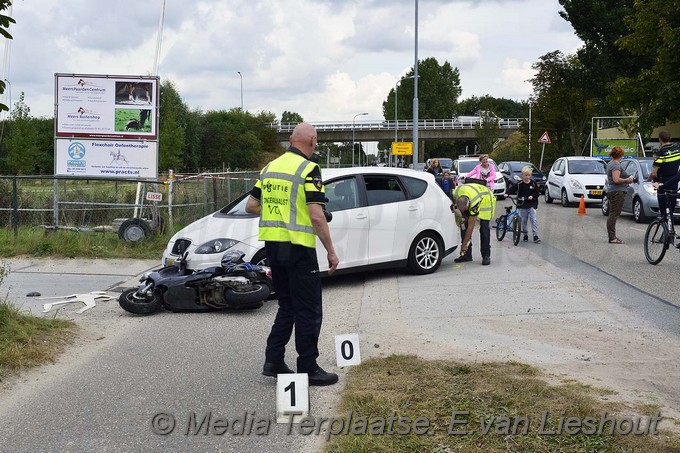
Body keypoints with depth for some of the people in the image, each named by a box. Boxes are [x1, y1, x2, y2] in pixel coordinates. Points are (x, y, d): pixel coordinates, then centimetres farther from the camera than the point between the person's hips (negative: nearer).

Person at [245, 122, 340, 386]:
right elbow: (316, 216, -17)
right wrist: (331, 252, -11)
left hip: (272, 244, 7)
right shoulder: (309, 169, -12)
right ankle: (308, 369, 6)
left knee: (287, 306, 19)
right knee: (309, 310, 2)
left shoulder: (270, 168, 10)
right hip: (297, 247, -7)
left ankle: (273, 361, 17)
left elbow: (251, 206, 14)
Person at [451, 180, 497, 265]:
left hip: (486, 199, -6)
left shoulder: (474, 203, -43)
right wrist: (464, 216, -11)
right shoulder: (455, 195, -30)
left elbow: (471, 226, -36)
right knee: (464, 224, -6)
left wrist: (464, 244, -32)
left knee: (484, 227, -17)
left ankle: (486, 256, -12)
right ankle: (467, 254, -1)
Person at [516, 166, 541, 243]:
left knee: (533, 219, -8)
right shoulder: (519, 184, -2)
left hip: (531, 205, 0)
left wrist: (532, 196, -14)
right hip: (522, 205, 1)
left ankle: (535, 235, -9)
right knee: (524, 220, 7)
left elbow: (537, 193, 4)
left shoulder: (533, 184, 1)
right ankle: (525, 234, 21)